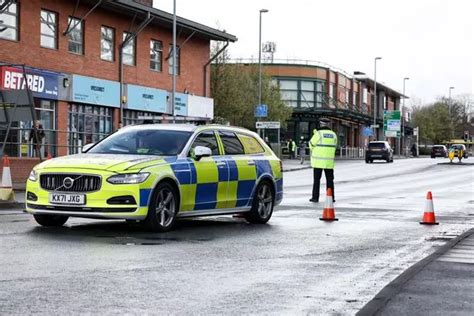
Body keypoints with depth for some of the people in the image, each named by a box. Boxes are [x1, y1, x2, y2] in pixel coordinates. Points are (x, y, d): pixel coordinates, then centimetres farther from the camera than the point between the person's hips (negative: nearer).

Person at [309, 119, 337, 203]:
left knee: (316, 179, 3)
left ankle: (315, 197, 3)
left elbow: (311, 144, -3)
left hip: (318, 161, -4)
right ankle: (331, 197, 9)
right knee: (330, 179, 10)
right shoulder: (333, 134, 6)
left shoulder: (318, 134, -9)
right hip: (329, 161, 4)